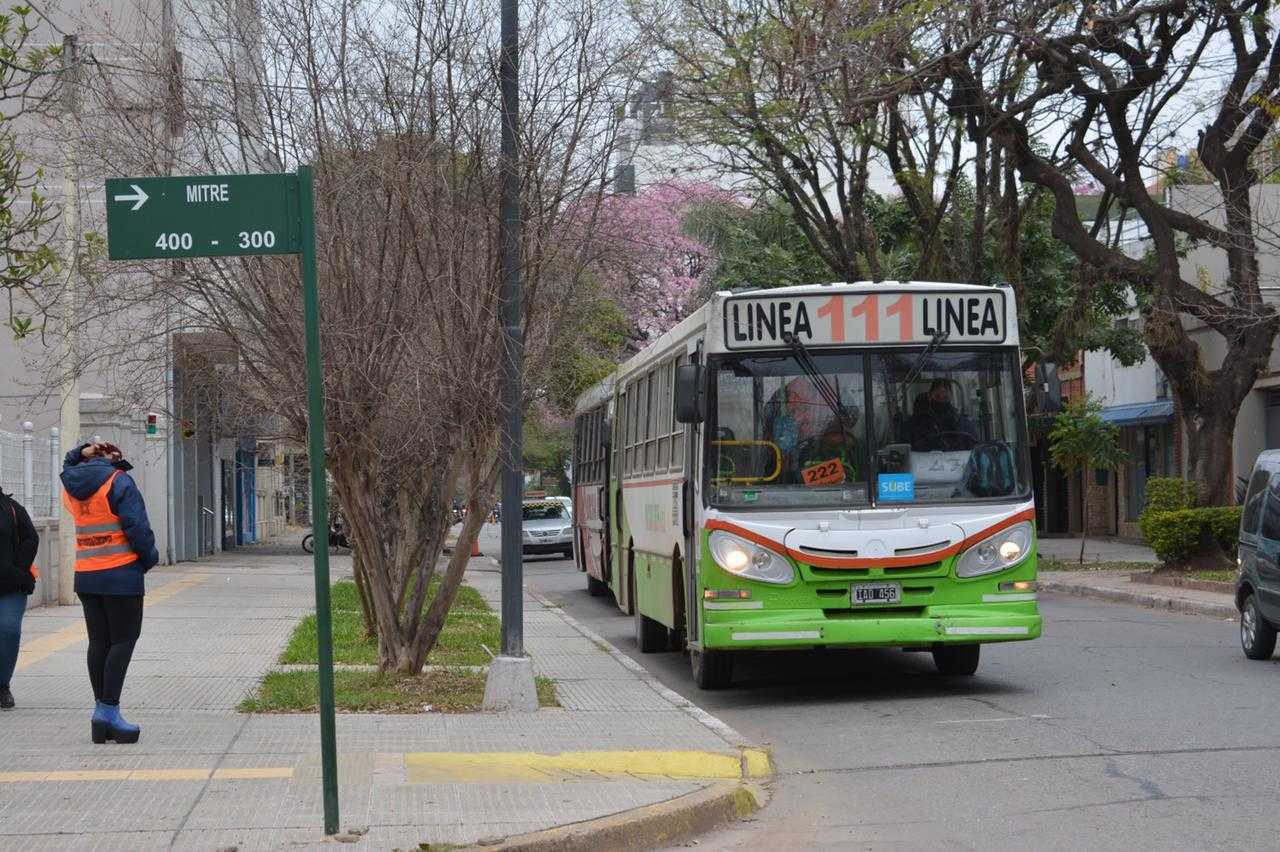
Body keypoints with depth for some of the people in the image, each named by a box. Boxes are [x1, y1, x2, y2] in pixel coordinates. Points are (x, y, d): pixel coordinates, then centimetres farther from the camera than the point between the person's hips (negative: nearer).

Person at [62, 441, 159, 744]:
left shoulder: (70, 485, 8)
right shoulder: (119, 482, -11)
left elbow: (70, 466, 34)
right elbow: (137, 526, -15)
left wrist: (82, 453, 14)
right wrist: (149, 558, 0)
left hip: (85, 576, 6)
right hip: (121, 574, -6)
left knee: (98, 642, 10)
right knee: (124, 640, -2)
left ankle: (102, 709, 13)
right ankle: (109, 710, -8)